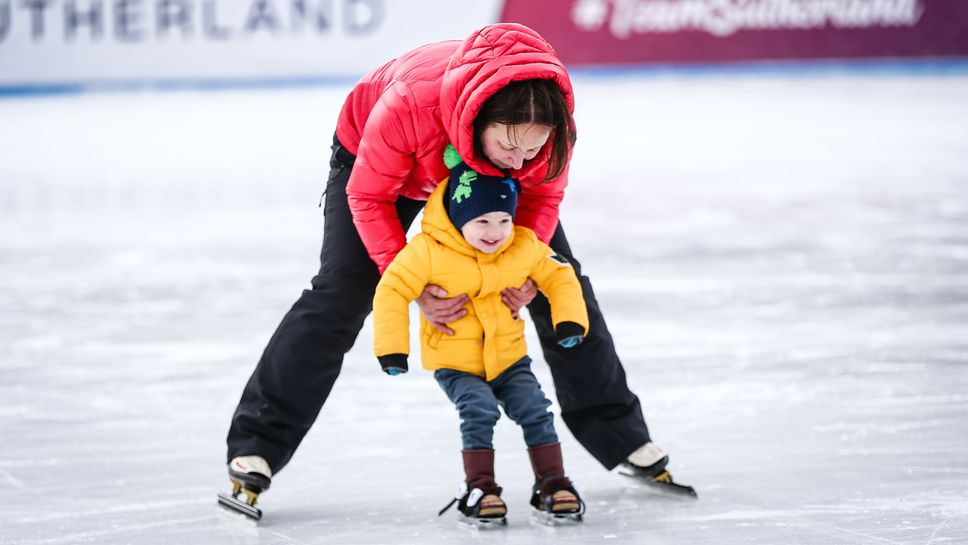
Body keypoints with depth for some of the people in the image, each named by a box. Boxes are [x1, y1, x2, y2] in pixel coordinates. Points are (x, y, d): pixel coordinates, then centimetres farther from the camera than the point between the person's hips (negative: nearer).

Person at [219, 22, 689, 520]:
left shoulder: (550, 112, -37)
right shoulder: (409, 103, -46)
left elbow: (542, 193, -15)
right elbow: (369, 197, -28)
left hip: (488, 177, 3)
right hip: (377, 158, -3)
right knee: (340, 295, -13)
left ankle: (619, 433, 17)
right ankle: (256, 448, -4)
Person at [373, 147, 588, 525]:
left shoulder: (525, 247, -8)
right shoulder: (428, 251, -20)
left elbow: (559, 276, 5)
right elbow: (392, 290, -16)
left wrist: (570, 320, -9)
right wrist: (391, 347, -19)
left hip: (508, 356, 3)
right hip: (454, 362, -3)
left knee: (535, 409, -12)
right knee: (478, 410, -25)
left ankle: (551, 483, 0)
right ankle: (478, 488, -16)